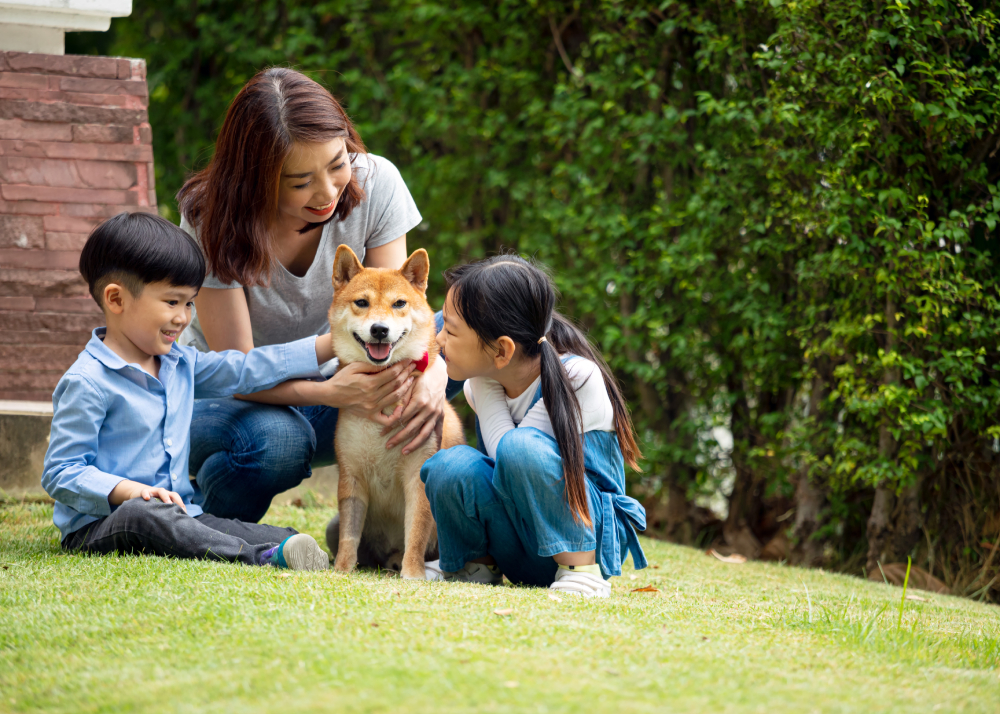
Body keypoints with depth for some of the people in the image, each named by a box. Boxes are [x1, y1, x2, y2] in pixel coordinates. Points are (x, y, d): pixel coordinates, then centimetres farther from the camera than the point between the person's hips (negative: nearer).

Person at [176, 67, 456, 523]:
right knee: (278, 440, -41)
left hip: (331, 379, 3)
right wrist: (329, 393, -47)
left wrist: (432, 369, -43)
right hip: (226, 400, -3)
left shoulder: (374, 182, -17)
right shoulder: (212, 222, -24)